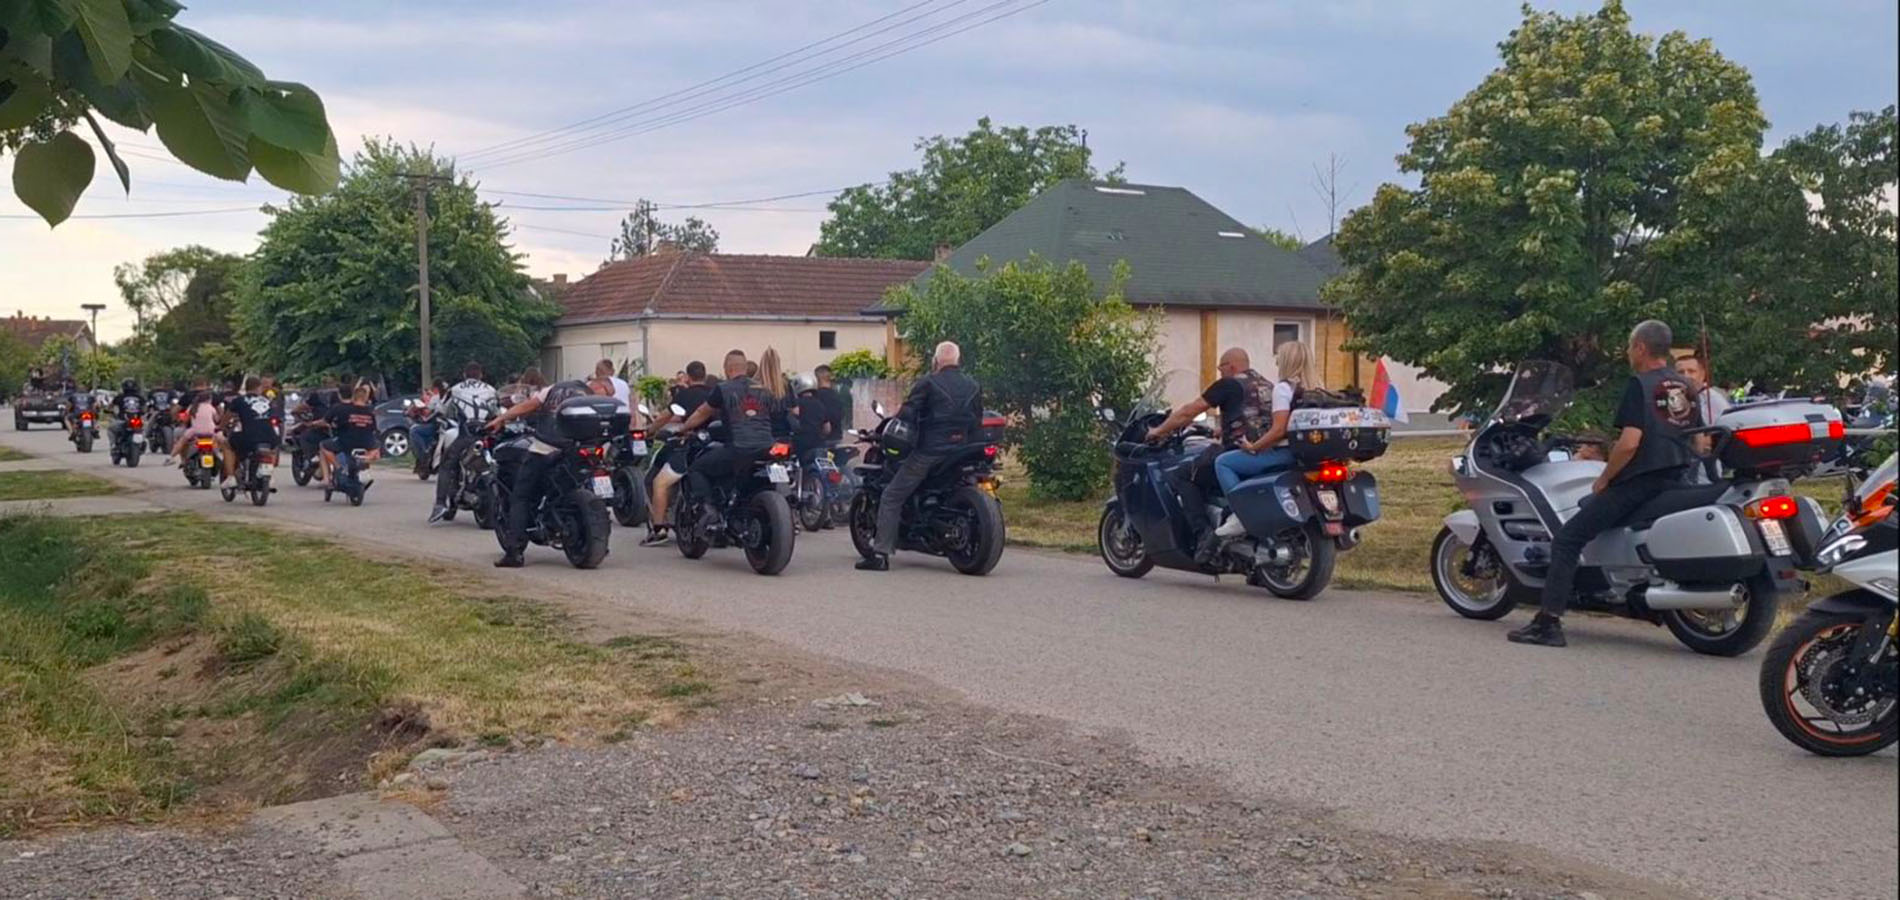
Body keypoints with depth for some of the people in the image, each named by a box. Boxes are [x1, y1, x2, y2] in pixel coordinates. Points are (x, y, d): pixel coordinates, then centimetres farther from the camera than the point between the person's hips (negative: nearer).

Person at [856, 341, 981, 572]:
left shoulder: (927, 383, -5)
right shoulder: (973, 387, 11)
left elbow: (907, 415, -11)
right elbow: (977, 423, 15)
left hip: (928, 452, -5)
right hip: (961, 455, 5)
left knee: (891, 498, -1)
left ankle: (880, 553, -10)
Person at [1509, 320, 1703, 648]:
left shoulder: (1639, 384, -9)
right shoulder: (1687, 388, 15)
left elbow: (1629, 443, -18)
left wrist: (1603, 480, -6)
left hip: (1639, 482, -9)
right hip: (1678, 482, 9)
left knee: (1566, 539, -6)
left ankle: (1549, 622, -15)